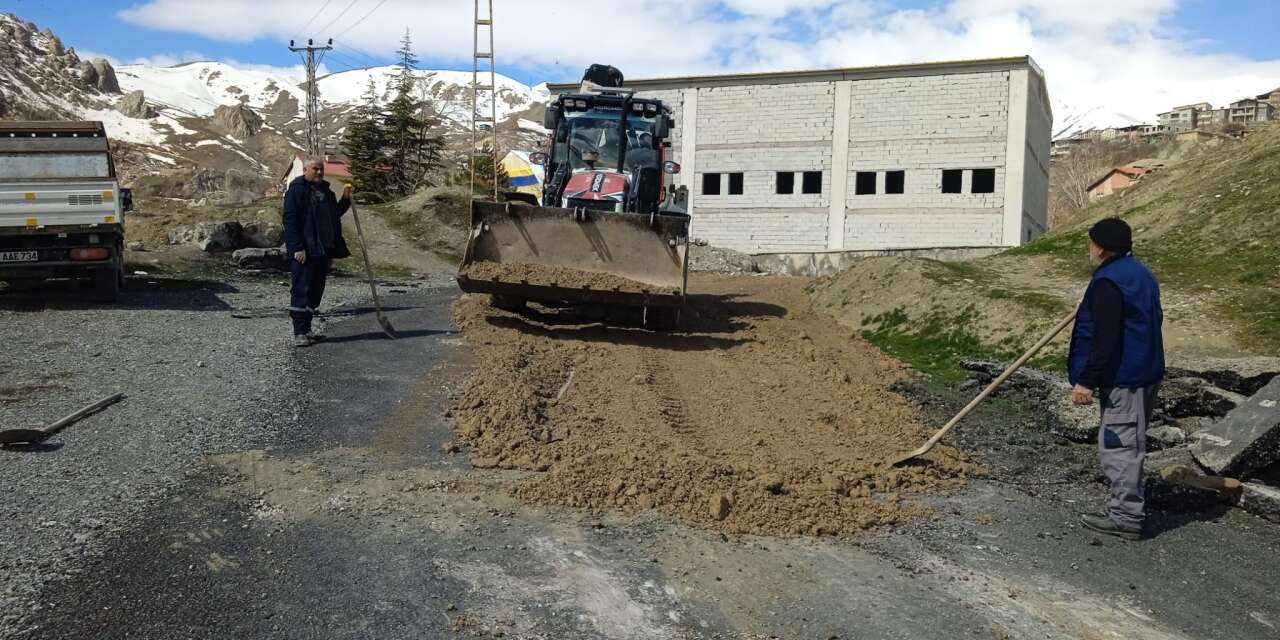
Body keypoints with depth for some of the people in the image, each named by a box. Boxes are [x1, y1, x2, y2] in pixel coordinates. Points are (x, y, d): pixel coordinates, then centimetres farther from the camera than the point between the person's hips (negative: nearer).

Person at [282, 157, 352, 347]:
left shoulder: (325, 191, 18)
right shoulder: (296, 190, -6)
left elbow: (333, 216, 28)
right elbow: (289, 219, -13)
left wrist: (345, 199, 11)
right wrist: (297, 248, -20)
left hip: (323, 250, 8)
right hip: (304, 252, -8)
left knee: (315, 291, 11)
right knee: (301, 291, -7)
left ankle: (306, 330, 19)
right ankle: (299, 333, -5)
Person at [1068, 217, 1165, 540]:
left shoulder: (1108, 282, -18)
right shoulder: (1142, 273, 13)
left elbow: (1105, 338, -23)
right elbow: (1153, 319, 23)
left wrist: (1087, 380, -21)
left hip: (1123, 378, -11)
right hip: (1146, 373, 11)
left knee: (1118, 447, -4)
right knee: (1128, 445, 18)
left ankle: (1126, 518, 1)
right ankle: (1127, 510, 28)